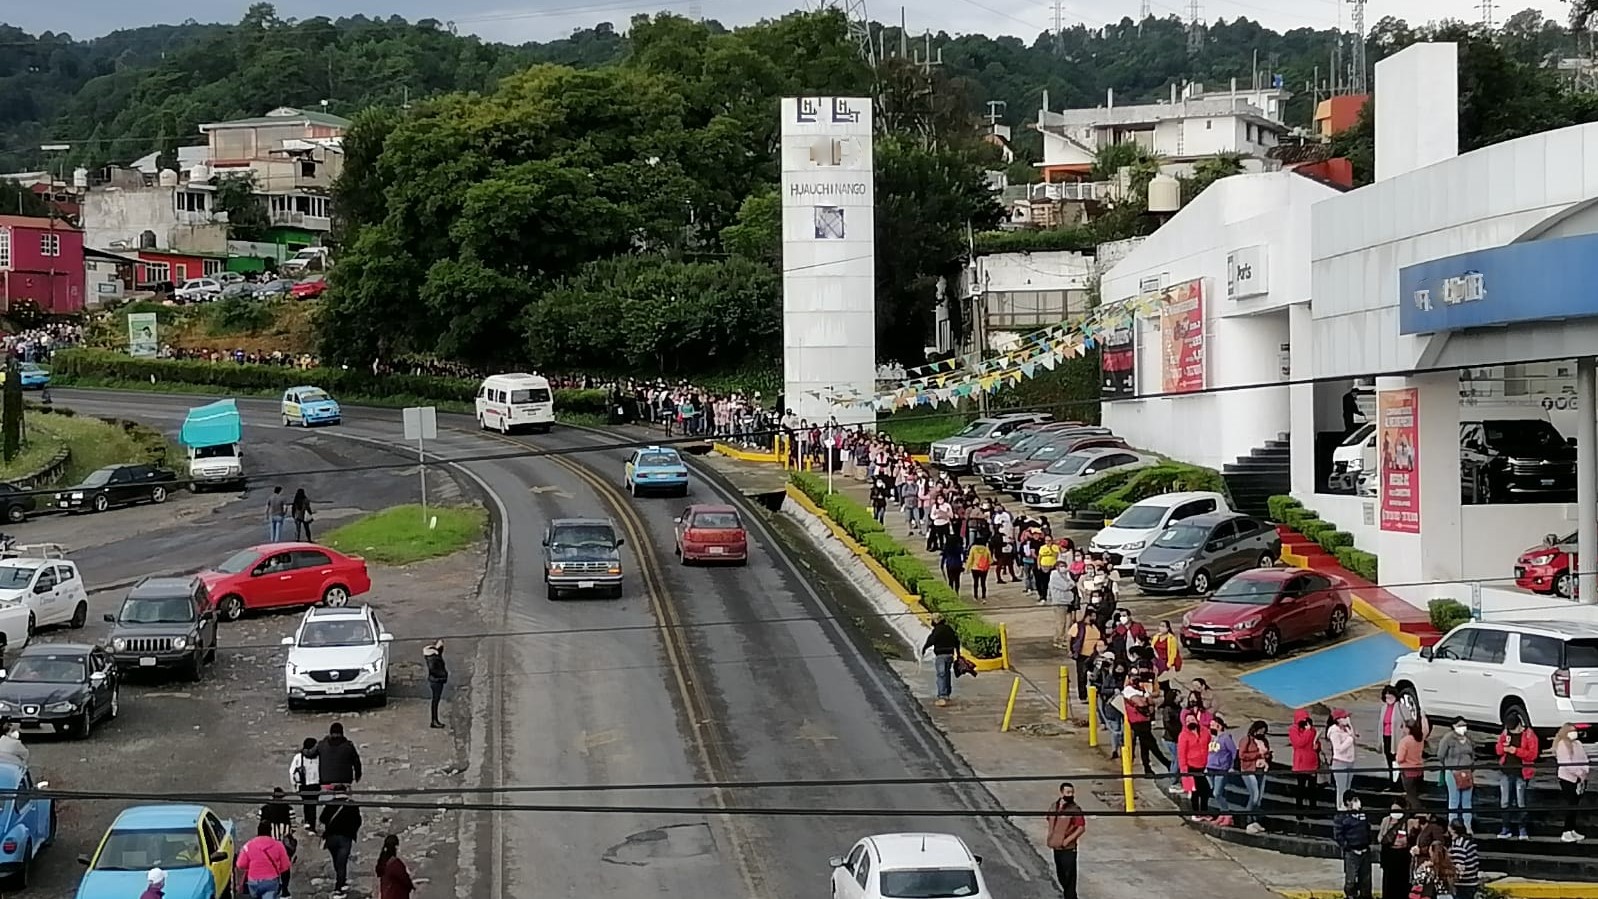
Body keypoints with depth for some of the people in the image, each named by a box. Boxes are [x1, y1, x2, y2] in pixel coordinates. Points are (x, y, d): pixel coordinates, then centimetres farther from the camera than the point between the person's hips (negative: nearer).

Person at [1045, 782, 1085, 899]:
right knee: (1061, 876, 18)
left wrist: (1068, 840, -19)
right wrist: (1050, 838, 11)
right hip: (1056, 847, 6)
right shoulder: (1055, 807, 4)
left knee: (1069, 876, -3)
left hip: (1069, 849, -6)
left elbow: (1081, 828, -17)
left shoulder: (1074, 809, -14)